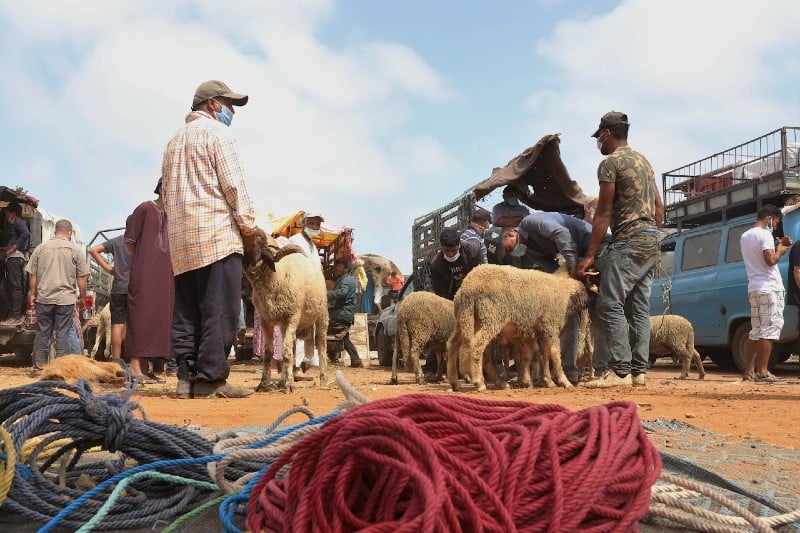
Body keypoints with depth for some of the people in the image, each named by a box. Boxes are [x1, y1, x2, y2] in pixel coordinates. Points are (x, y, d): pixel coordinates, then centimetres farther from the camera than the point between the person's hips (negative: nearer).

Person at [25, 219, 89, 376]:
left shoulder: (41, 248, 5)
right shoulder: (75, 249, -2)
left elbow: (32, 275, 8)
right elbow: (82, 278, -2)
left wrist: (33, 294, 17)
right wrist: (82, 298, 7)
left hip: (44, 298, 2)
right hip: (66, 298, -2)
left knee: (42, 333, 9)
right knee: (63, 334, 2)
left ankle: (39, 368, 13)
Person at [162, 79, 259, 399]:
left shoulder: (175, 141, 25)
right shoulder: (215, 132, -1)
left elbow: (166, 193, 24)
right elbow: (233, 184, -9)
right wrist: (249, 228, -4)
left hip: (181, 240, 8)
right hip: (217, 234, -8)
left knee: (186, 312, 5)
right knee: (219, 309, -9)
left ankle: (187, 378, 4)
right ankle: (210, 378, -12)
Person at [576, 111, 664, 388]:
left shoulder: (610, 163, -7)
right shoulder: (643, 160, 20)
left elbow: (603, 213, -11)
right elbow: (659, 206, 19)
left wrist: (590, 255, -10)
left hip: (628, 242, -9)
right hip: (651, 241, 9)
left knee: (610, 306, -10)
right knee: (639, 308, 8)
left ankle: (619, 370, -15)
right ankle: (639, 370, 7)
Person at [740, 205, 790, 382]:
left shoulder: (744, 236, 17)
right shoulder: (764, 234, -10)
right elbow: (770, 260, -20)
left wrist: (777, 246, 19)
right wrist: (780, 251, -1)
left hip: (754, 288, 9)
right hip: (769, 288, -9)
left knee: (756, 331, 10)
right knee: (769, 329, -7)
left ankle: (749, 371, 10)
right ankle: (762, 372, -9)